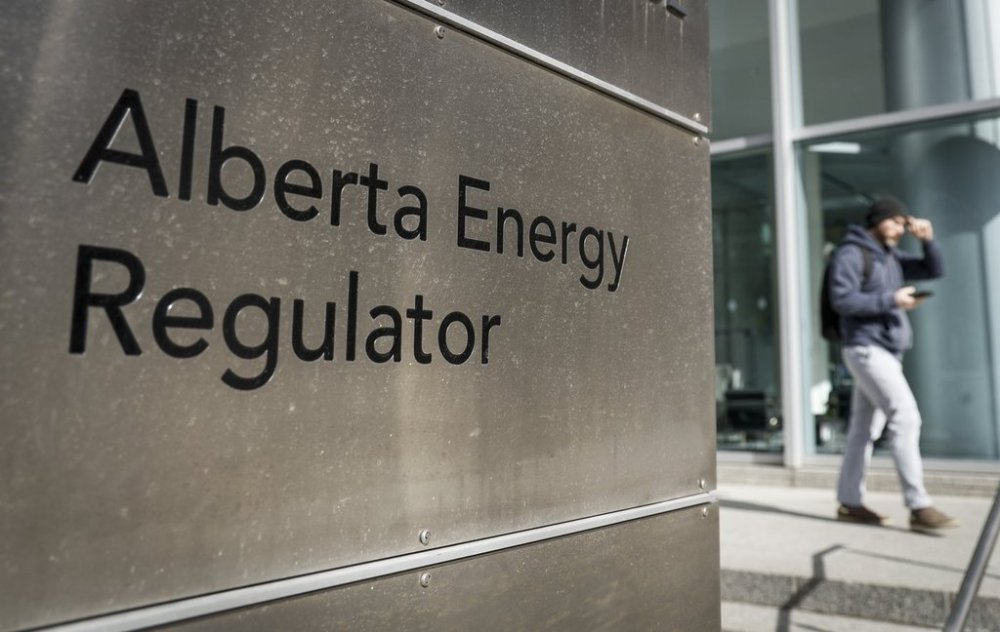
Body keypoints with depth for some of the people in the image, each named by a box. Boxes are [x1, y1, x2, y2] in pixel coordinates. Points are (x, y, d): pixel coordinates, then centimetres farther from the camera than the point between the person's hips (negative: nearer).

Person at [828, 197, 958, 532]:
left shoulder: (890, 257, 19)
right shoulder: (851, 253, -7)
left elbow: (934, 270, 19)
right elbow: (842, 300, -17)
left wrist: (928, 239, 4)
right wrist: (891, 300, -20)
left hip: (886, 351, 9)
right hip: (867, 349, -9)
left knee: (865, 428, 8)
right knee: (905, 417, -16)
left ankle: (849, 502, 12)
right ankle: (918, 507, -14)